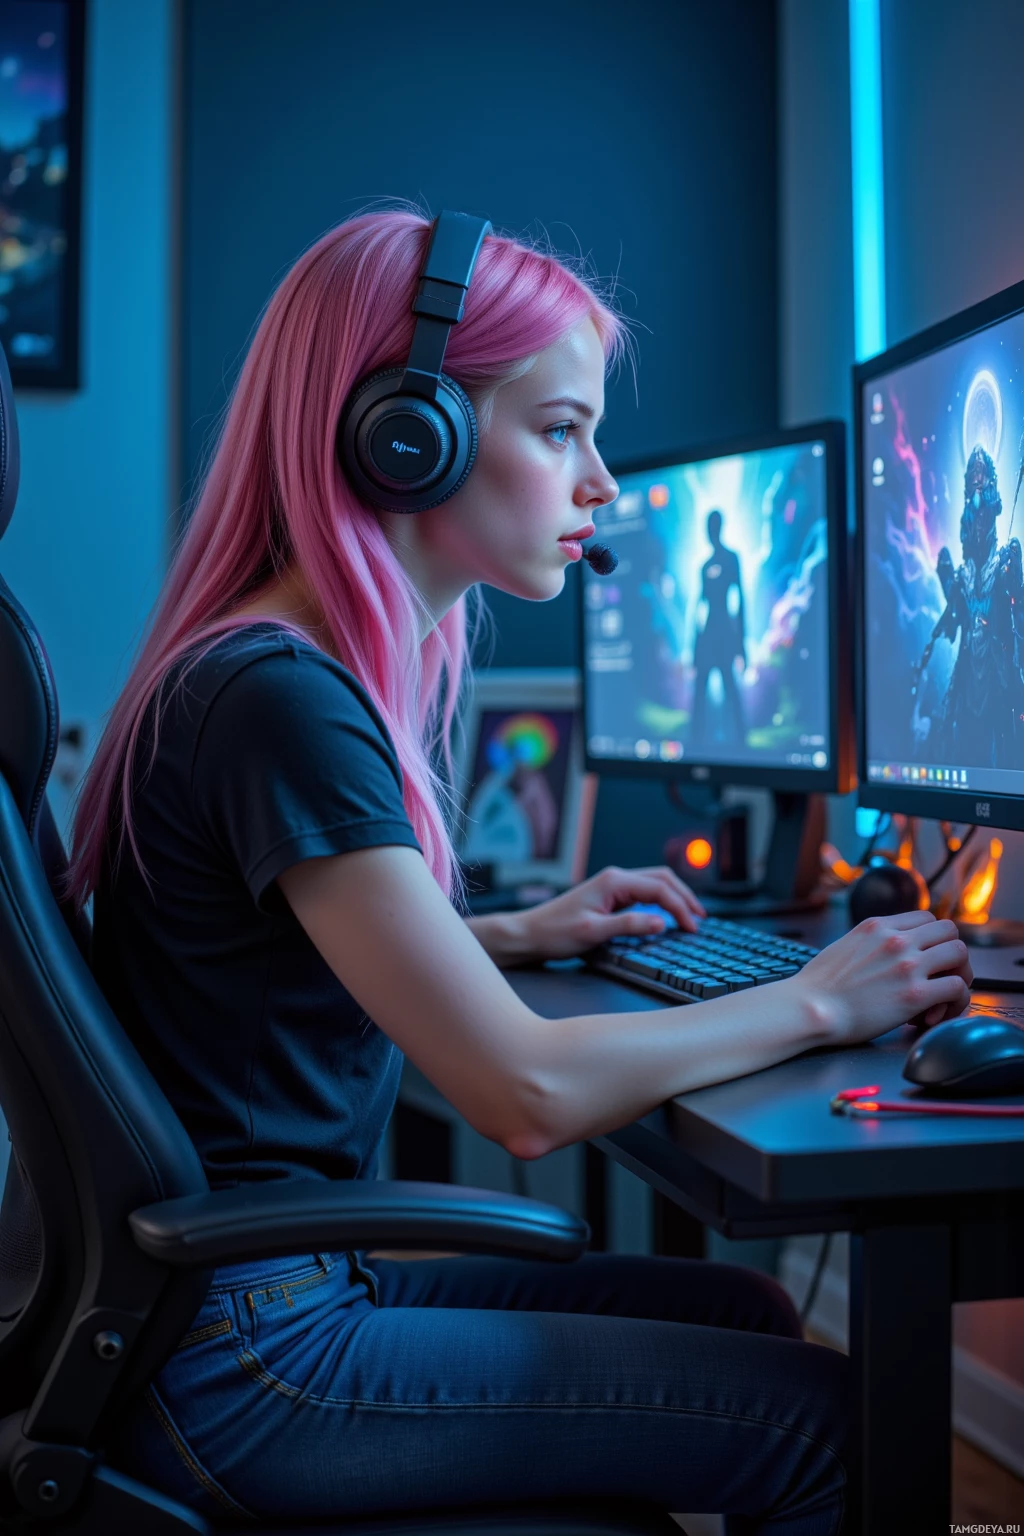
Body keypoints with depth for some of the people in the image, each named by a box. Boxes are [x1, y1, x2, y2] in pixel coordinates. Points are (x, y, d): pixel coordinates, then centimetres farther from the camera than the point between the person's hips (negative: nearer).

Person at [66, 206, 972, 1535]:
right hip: (239, 1366, -9)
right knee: (822, 1416, -6)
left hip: (292, 1280, 9)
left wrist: (520, 936, 15)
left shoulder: (314, 673, 7)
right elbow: (529, 1094, -26)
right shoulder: (277, 700, -24)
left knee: (743, 1312, 14)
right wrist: (818, 1003, -13)